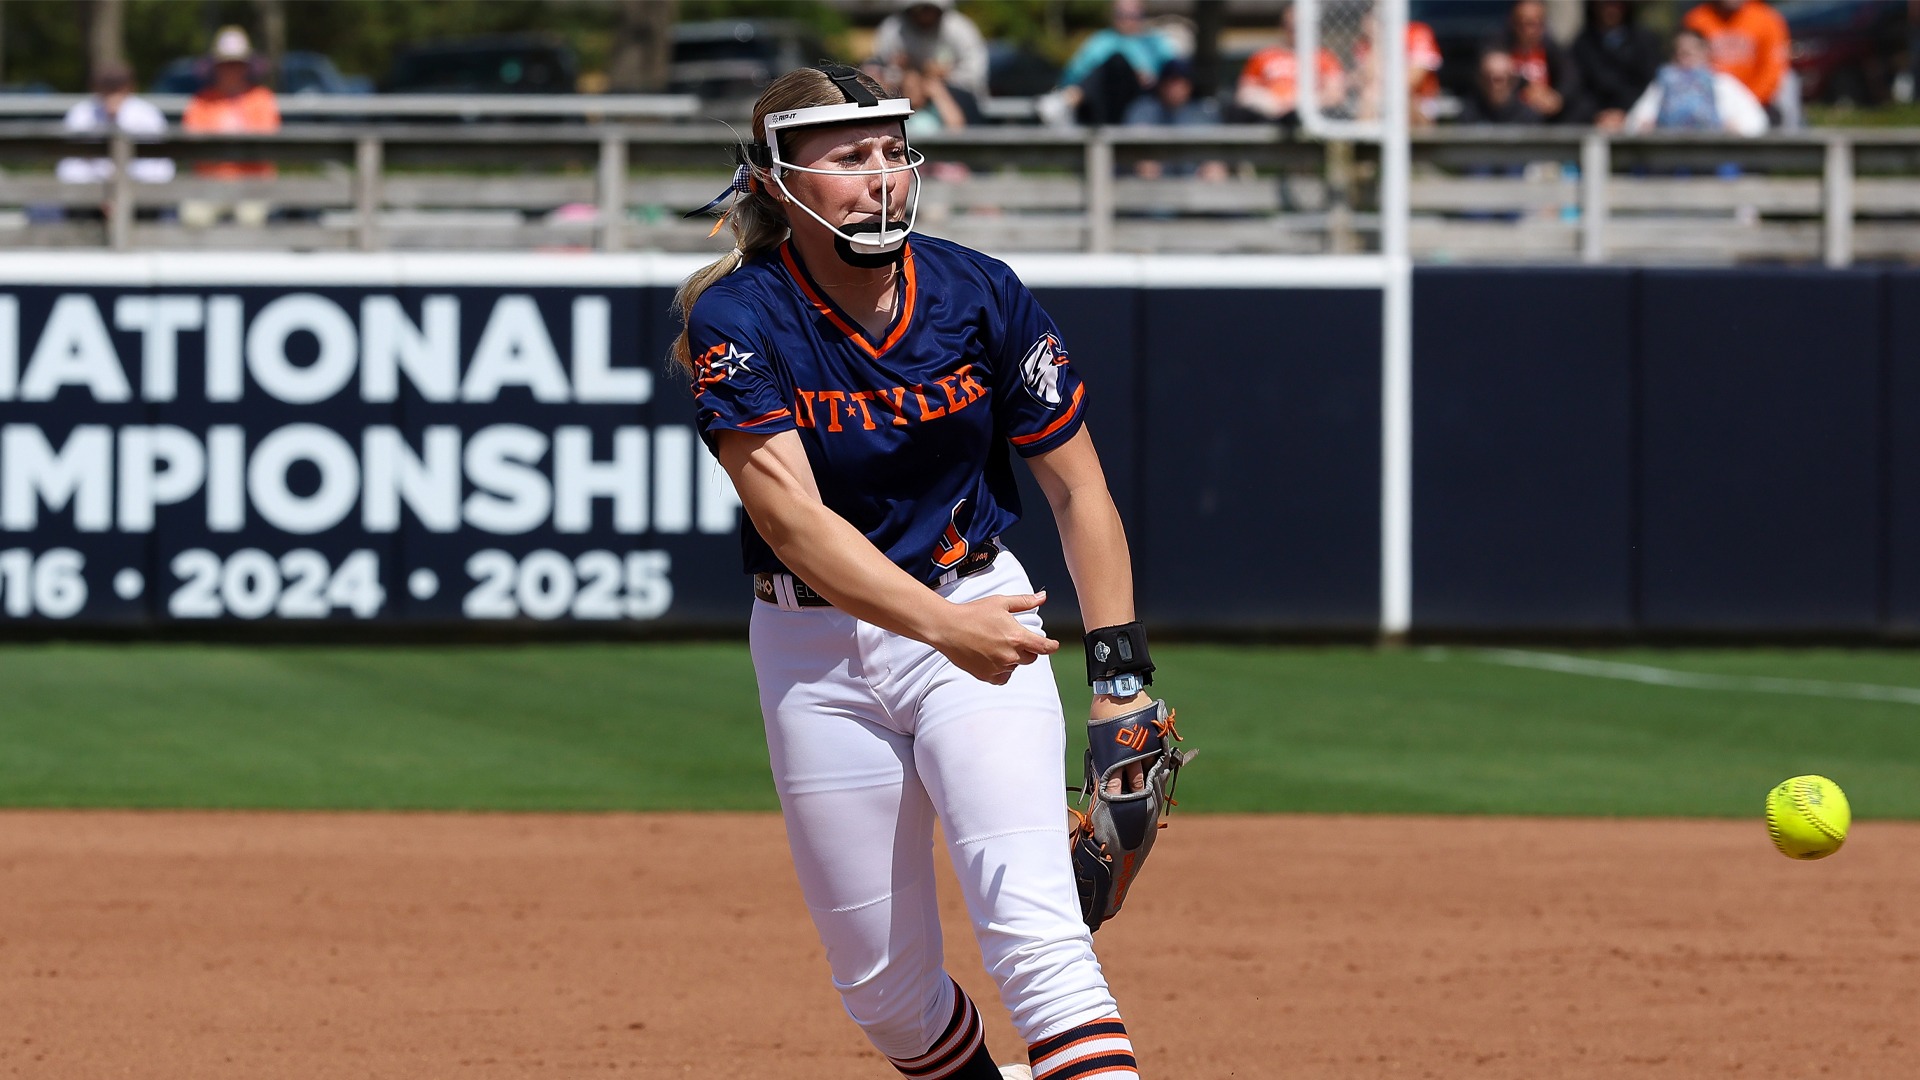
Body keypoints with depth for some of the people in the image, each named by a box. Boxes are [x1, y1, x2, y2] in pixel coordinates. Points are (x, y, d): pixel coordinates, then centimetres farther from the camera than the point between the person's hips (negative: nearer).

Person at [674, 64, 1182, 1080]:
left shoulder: (980, 297, -8)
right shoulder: (738, 321, -14)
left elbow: (1076, 486, 1)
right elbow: (791, 517, -25)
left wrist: (1119, 673, -8)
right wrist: (944, 628, -38)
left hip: (976, 607, 0)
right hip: (813, 650, 0)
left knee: (1032, 923, -22)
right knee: (884, 988, 6)